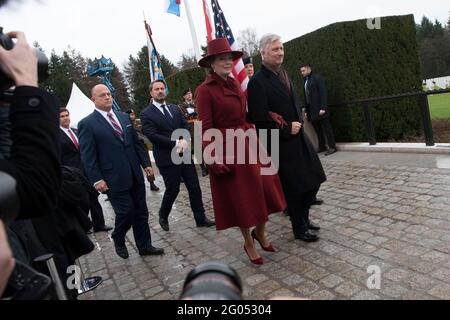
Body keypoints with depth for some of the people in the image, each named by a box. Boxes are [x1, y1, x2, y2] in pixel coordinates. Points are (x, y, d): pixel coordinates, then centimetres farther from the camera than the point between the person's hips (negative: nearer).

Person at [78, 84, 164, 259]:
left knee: (141, 212, 9)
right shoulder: (87, 124, -4)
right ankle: (118, 240, 28)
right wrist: (96, 179, -14)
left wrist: (146, 163, 9)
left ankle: (145, 246, 24)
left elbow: (136, 142, 15)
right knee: (126, 212, -2)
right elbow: (87, 156, -8)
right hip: (114, 179, -5)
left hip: (135, 175, 5)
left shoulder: (124, 117, 12)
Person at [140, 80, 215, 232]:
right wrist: (176, 143, -18)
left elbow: (185, 126, 9)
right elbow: (152, 135, -15)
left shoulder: (175, 108, 14)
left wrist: (184, 141, -12)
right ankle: (163, 217, 31)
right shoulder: (146, 114, -4)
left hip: (185, 155, 5)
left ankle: (200, 218, 18)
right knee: (172, 190, 5)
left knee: (194, 187, 6)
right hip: (167, 158, -5)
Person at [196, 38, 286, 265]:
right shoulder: (205, 90, -10)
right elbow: (206, 128, -13)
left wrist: (256, 141, 12)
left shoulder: (235, 84, 11)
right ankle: (248, 244, 28)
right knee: (241, 199, 6)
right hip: (227, 150, -6)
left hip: (249, 143, 7)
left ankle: (260, 233, 34)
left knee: (265, 191, 8)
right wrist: (215, 158, -18)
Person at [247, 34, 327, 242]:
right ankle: (299, 228, 26)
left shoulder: (283, 76, 11)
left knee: (313, 180, 14)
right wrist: (287, 129, -14)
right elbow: (259, 119, -20)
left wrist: (298, 122, 3)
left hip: (298, 137, 8)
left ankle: (303, 217, 36)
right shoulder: (257, 82, -15)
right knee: (293, 187, 5)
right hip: (280, 145, -8)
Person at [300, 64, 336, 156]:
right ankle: (322, 147, 17)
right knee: (317, 130, 9)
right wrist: (306, 110, 12)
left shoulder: (317, 78, -4)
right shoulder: (305, 81, 17)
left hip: (320, 109, -7)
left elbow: (323, 93, -11)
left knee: (326, 128, -1)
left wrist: (323, 108, -18)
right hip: (312, 111, 7)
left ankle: (332, 147, 5)